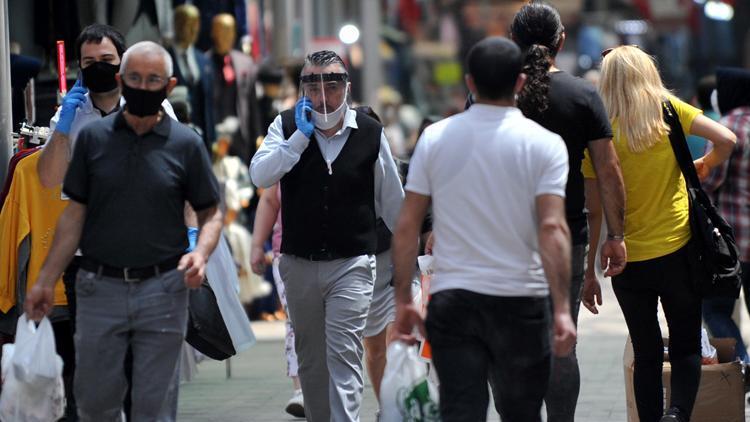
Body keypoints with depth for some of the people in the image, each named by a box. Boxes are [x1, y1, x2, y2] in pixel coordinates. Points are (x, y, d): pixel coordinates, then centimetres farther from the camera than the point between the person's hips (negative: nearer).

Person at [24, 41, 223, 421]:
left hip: (162, 290, -1)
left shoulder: (186, 144, 0)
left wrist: (201, 254, -17)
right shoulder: (93, 137, 3)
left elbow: (211, 213, 4)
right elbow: (74, 213, 6)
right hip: (100, 288, 1)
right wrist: (46, 281, 1)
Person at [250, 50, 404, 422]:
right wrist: (301, 136, -17)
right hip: (300, 263, 3)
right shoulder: (287, 126, 1)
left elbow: (391, 201, 8)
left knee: (344, 354, -13)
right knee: (309, 358, 14)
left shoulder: (370, 134, -1)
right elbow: (260, 175, -14)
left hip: (352, 265, -3)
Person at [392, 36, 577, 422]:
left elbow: (407, 226, 1)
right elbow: (552, 229, -14)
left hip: (451, 300, 1)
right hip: (521, 302, -1)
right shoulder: (543, 144, -5)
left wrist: (403, 300, 7)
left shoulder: (434, 138, 2)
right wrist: (562, 309, -15)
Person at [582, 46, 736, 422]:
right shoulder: (669, 111, -4)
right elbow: (725, 139, -12)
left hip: (629, 260, 0)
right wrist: (705, 166, 10)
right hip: (678, 250, 0)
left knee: (647, 355, 12)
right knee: (686, 348, 8)